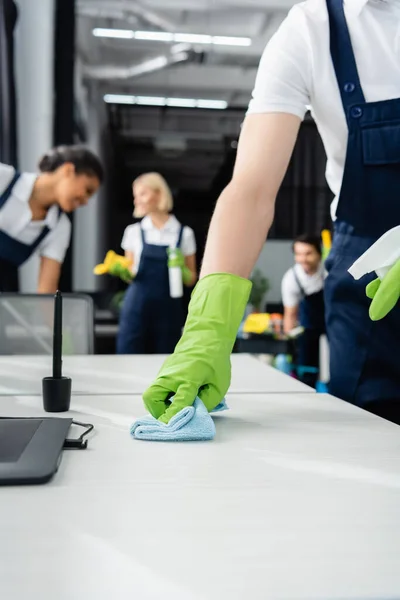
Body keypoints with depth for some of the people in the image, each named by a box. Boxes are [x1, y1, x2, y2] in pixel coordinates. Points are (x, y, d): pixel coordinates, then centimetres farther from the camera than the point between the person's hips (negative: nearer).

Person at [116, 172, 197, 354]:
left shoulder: (184, 233, 5)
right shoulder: (134, 231, 7)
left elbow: (191, 279, 9)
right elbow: (130, 273, 11)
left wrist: (181, 268, -10)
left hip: (168, 309, 0)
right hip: (137, 307, 0)